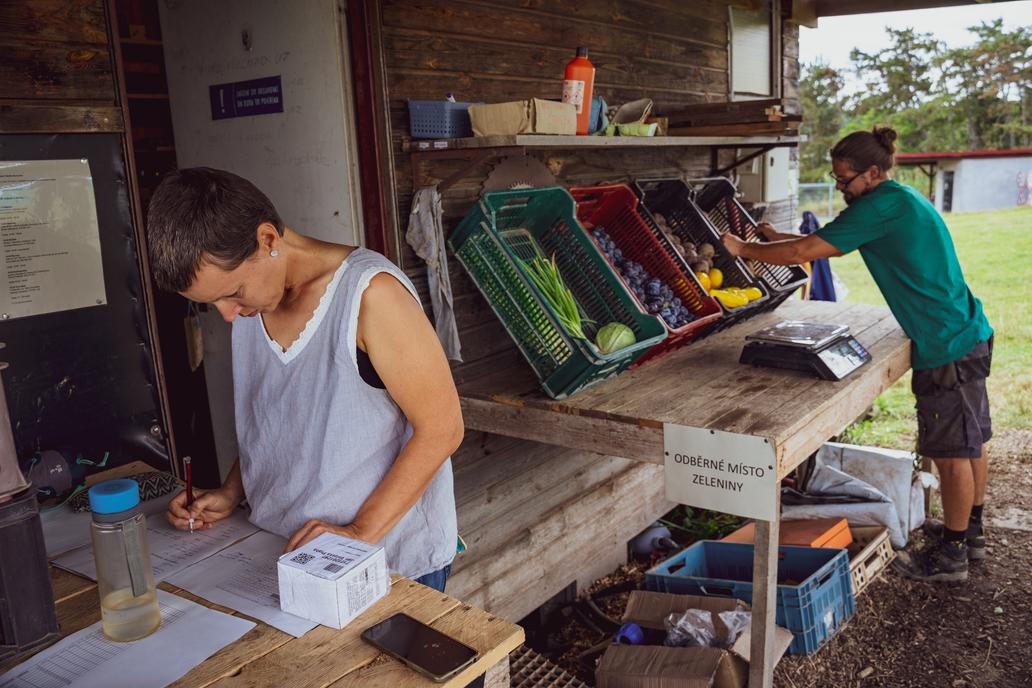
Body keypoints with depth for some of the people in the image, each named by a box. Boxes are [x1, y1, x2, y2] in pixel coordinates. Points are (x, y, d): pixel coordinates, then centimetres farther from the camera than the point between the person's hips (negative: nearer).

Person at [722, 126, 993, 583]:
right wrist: (778, 238, 11)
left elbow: (806, 252, -21)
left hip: (948, 347, -10)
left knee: (952, 451, 2)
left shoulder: (882, 206, -19)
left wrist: (743, 249, -10)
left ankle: (951, 554, 16)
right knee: (971, 440, 20)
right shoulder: (901, 199, 13)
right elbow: (830, 243, 19)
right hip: (969, 334, 10)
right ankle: (970, 532, 36)